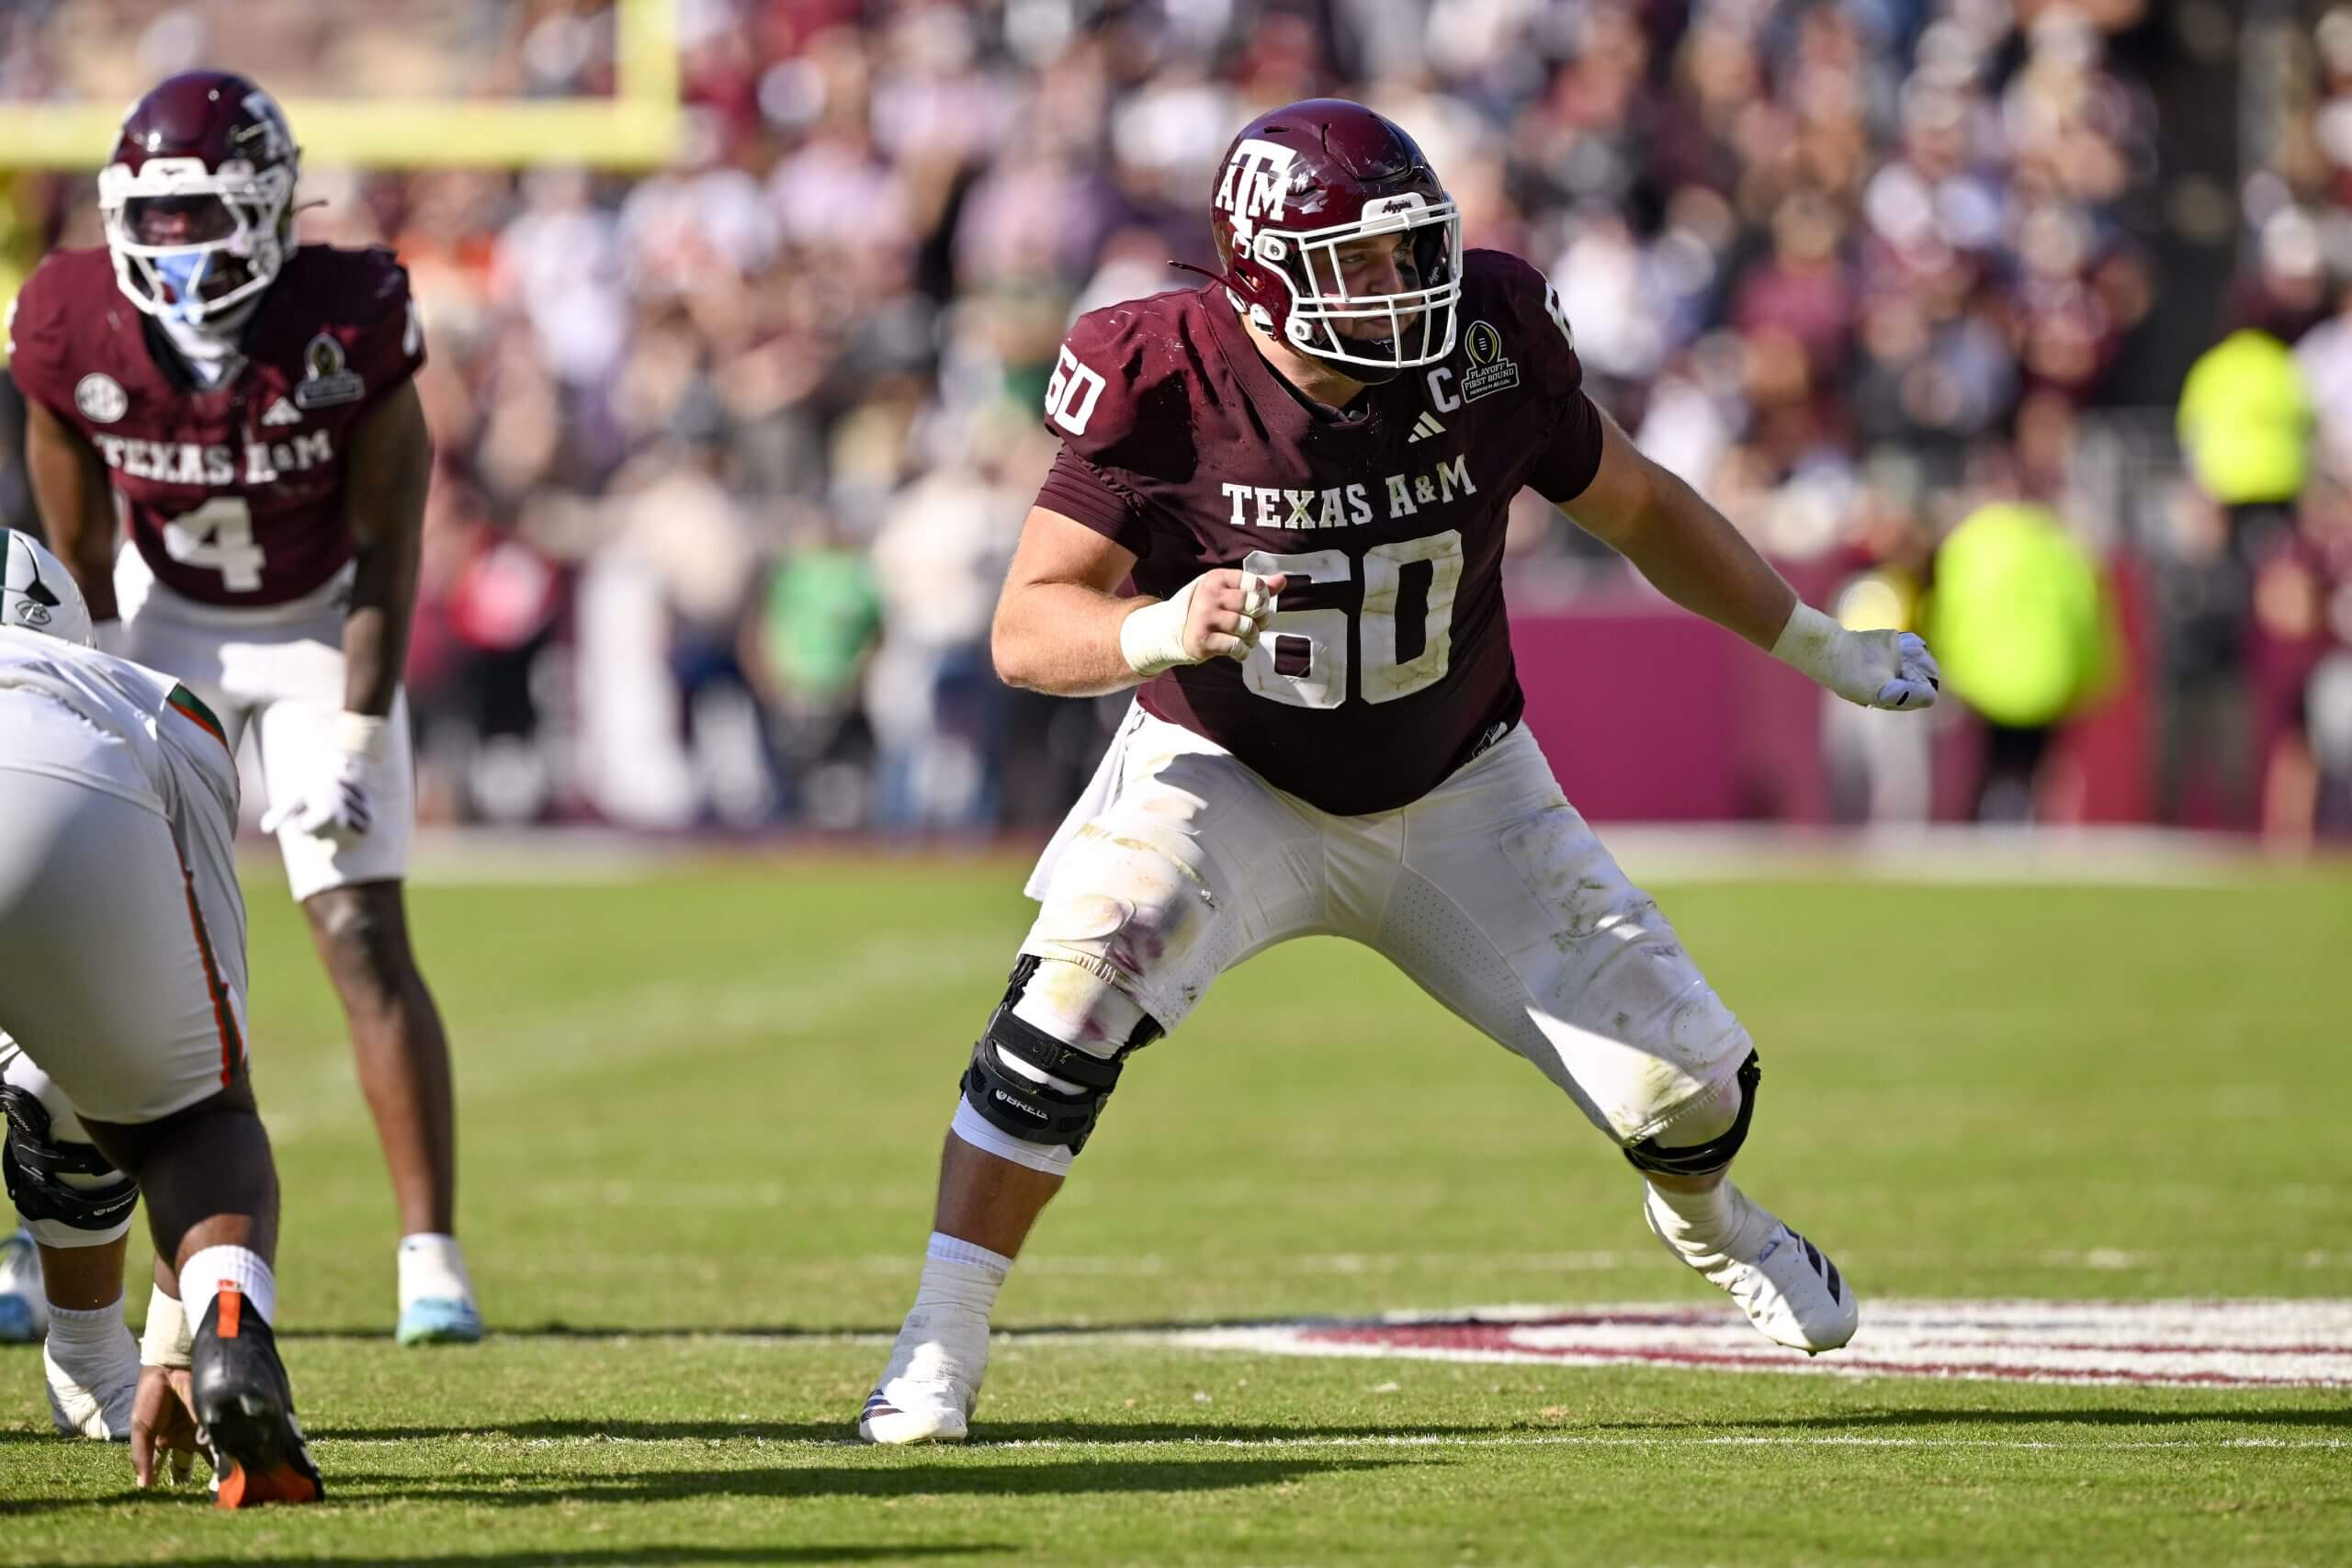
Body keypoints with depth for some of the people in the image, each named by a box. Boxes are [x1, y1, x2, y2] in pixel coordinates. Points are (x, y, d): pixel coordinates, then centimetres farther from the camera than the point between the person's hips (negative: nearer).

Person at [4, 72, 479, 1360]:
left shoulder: (348, 328, -27)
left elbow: (388, 552, -17)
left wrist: (357, 743, -19)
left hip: (322, 632, -2)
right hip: (164, 626, 2)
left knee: (364, 940, -11)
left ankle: (431, 1255, -7)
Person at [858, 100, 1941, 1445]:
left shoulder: (1487, 348, -19)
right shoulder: (1167, 388, -26)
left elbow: (1636, 504, 0)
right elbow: (1028, 629, -25)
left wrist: (1821, 648, 6)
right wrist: (1164, 630, -46)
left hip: (1455, 794, 2)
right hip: (1229, 778, -2)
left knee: (1687, 1089, 0)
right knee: (1077, 991, -30)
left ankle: (1705, 1218, 40)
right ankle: (942, 1347, -19)